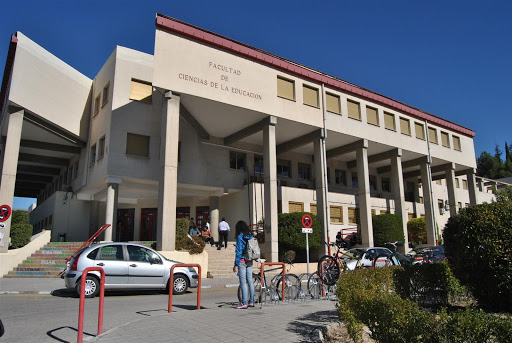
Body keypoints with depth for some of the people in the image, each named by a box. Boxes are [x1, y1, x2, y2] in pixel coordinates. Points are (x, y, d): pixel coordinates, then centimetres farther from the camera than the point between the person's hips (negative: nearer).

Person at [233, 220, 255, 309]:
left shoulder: (240, 237, -11)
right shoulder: (251, 236, 7)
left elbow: (238, 251, -14)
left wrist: (236, 264, -11)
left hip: (242, 261, -7)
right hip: (250, 262, 7)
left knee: (243, 282, -4)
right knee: (250, 281, 11)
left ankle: (244, 303, -2)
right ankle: (251, 301, 16)